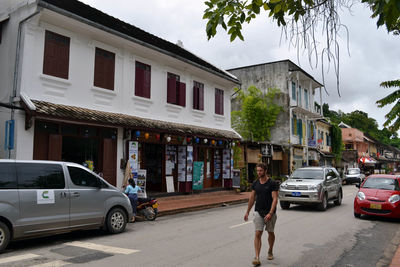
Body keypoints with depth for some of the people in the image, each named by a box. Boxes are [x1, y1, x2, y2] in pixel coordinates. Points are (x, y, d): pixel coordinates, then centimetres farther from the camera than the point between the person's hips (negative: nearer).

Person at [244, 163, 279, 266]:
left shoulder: (272, 183, -11)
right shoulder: (255, 183, 3)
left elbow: (275, 199, -16)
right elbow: (252, 198, 11)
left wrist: (270, 213, -26)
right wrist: (247, 212, 13)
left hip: (270, 212, -2)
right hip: (258, 212, 2)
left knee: (270, 233, 15)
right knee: (258, 234, -8)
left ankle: (270, 252, 38)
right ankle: (257, 258, -10)